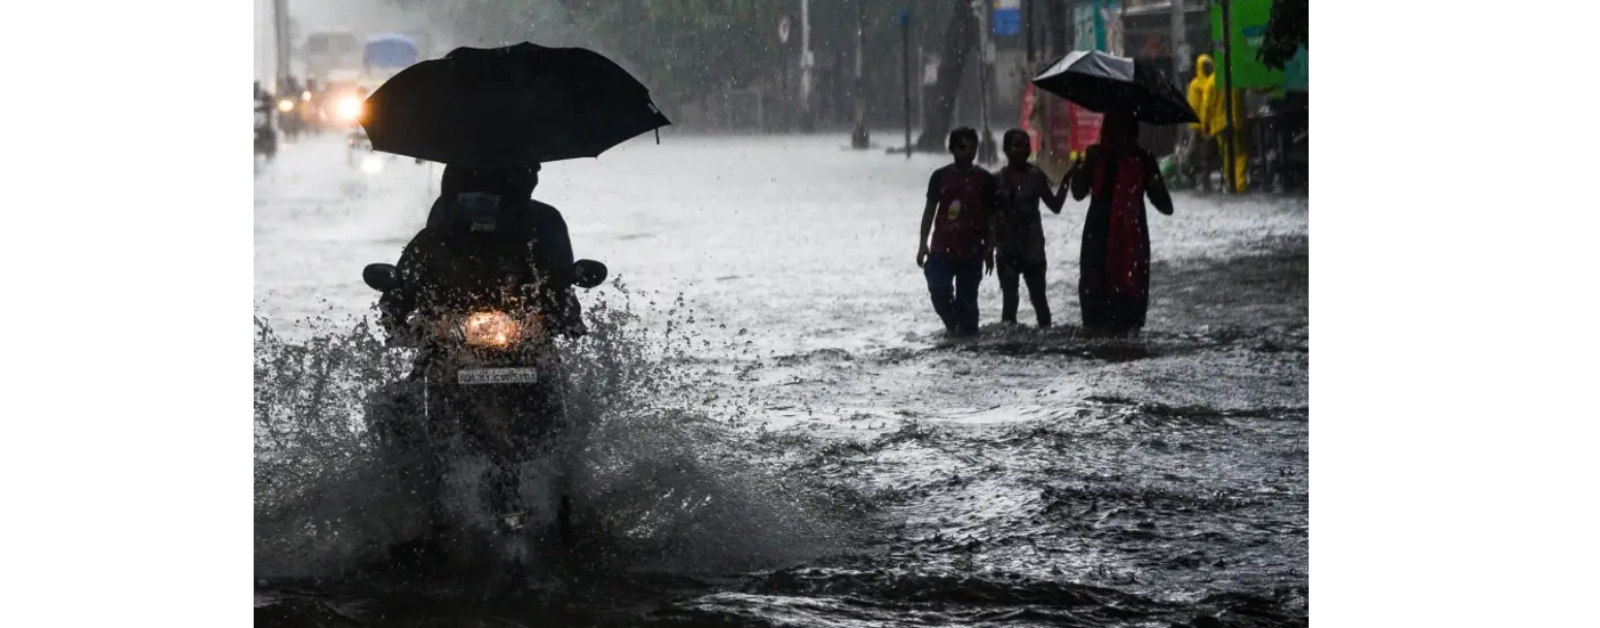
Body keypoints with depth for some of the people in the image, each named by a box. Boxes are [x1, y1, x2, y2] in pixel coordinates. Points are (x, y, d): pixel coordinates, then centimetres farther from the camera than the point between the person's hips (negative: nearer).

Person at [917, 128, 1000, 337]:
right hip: (942, 249, 2)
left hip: (971, 252, -1)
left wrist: (989, 251, 1)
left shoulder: (985, 179, 2)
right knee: (938, 290, -9)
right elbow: (930, 210, 12)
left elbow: (991, 219, 5)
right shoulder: (940, 177, 6)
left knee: (967, 298, -2)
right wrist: (922, 243, 7)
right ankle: (953, 326, 15)